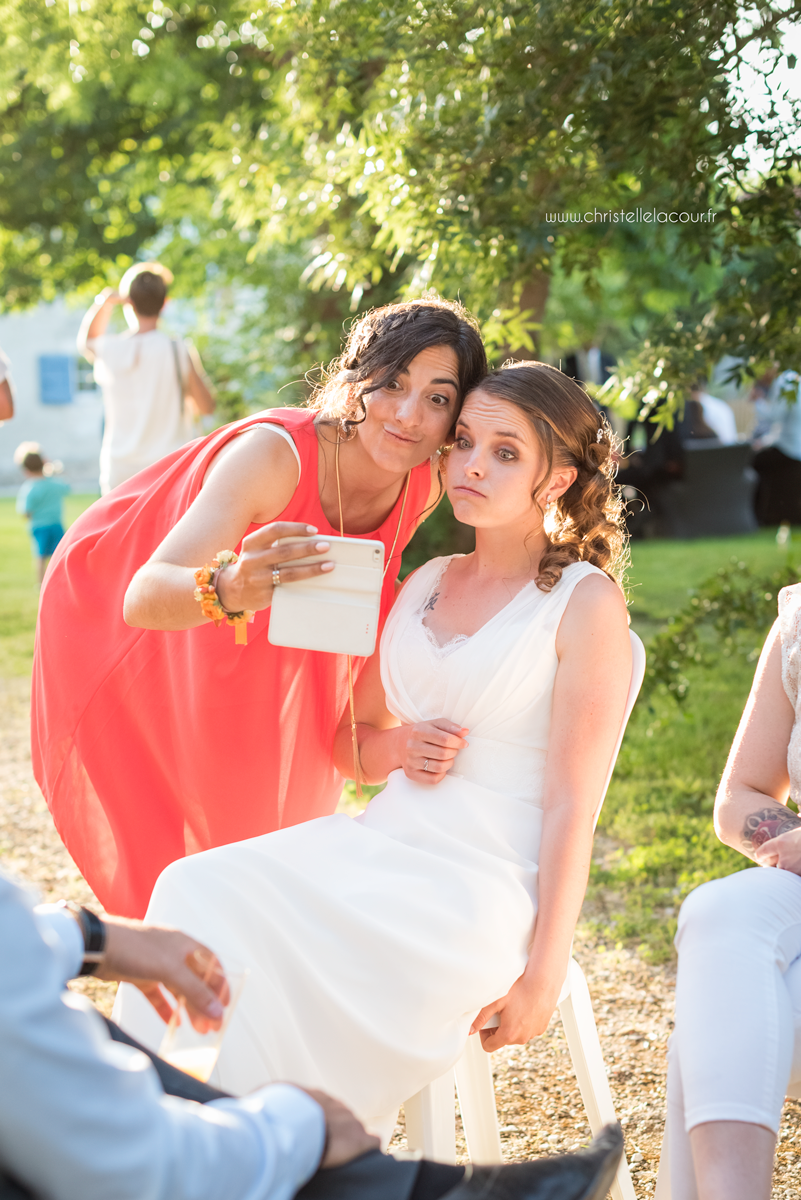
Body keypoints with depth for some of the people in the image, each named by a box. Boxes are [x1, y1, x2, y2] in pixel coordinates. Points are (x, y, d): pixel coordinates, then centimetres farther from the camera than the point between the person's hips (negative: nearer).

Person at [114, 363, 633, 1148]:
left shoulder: (585, 602, -4)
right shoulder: (426, 583, 15)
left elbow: (572, 804, -8)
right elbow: (353, 742, 24)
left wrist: (543, 974, -12)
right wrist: (400, 746, -1)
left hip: (486, 883, -6)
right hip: (383, 845, 6)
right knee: (202, 892, -19)